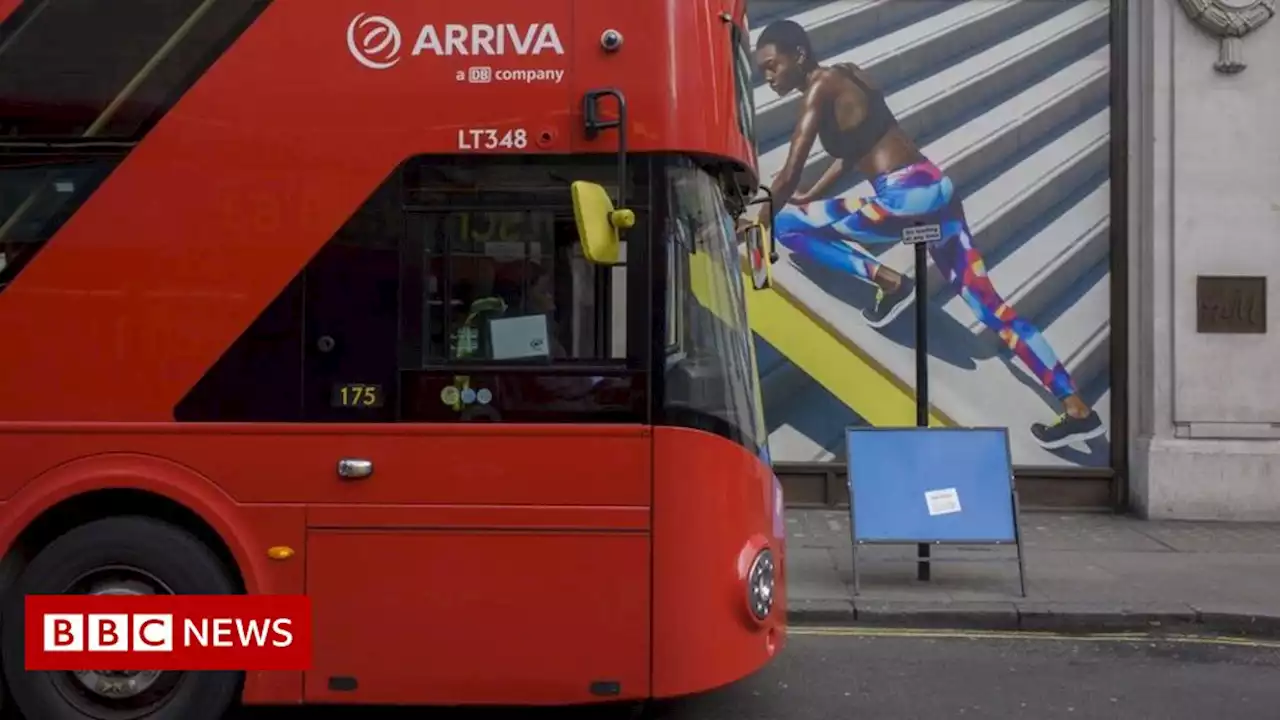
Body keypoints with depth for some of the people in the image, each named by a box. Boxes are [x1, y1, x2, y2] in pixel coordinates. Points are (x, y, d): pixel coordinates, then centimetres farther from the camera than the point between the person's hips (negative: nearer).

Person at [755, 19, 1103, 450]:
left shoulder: (821, 88, -7)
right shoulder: (845, 76, 19)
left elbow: (789, 174, -9)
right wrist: (808, 197, 32)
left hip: (905, 197, -10)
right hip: (934, 188, 10)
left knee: (785, 224, -3)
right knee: (988, 303, 8)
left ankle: (888, 282, -5)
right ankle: (1076, 409, 6)